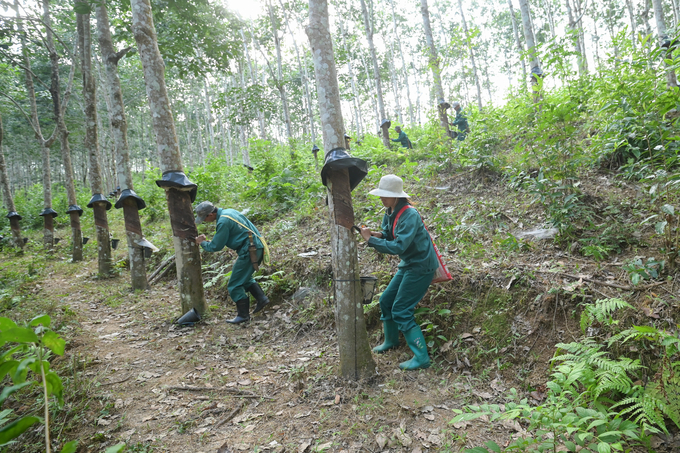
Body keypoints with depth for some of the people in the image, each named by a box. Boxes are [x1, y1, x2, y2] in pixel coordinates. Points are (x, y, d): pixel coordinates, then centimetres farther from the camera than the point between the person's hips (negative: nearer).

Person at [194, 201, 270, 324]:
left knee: (235, 285, 1)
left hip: (249, 252, -10)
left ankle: (243, 314, 8)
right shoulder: (228, 212, 12)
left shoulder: (223, 222, -18)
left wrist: (202, 243, 8)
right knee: (245, 278, 26)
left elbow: (216, 246, -11)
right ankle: (261, 298, 21)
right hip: (257, 248, 10)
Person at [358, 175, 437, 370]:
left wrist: (371, 240, -26)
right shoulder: (390, 213, 1)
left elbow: (398, 246, -31)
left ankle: (421, 358, 1)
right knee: (386, 301, 16)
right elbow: (388, 236, 12)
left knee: (401, 311, -8)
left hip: (421, 266, -9)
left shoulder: (410, 216, -26)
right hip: (408, 265, 9)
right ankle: (391, 341, 37)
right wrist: (378, 235, -10)